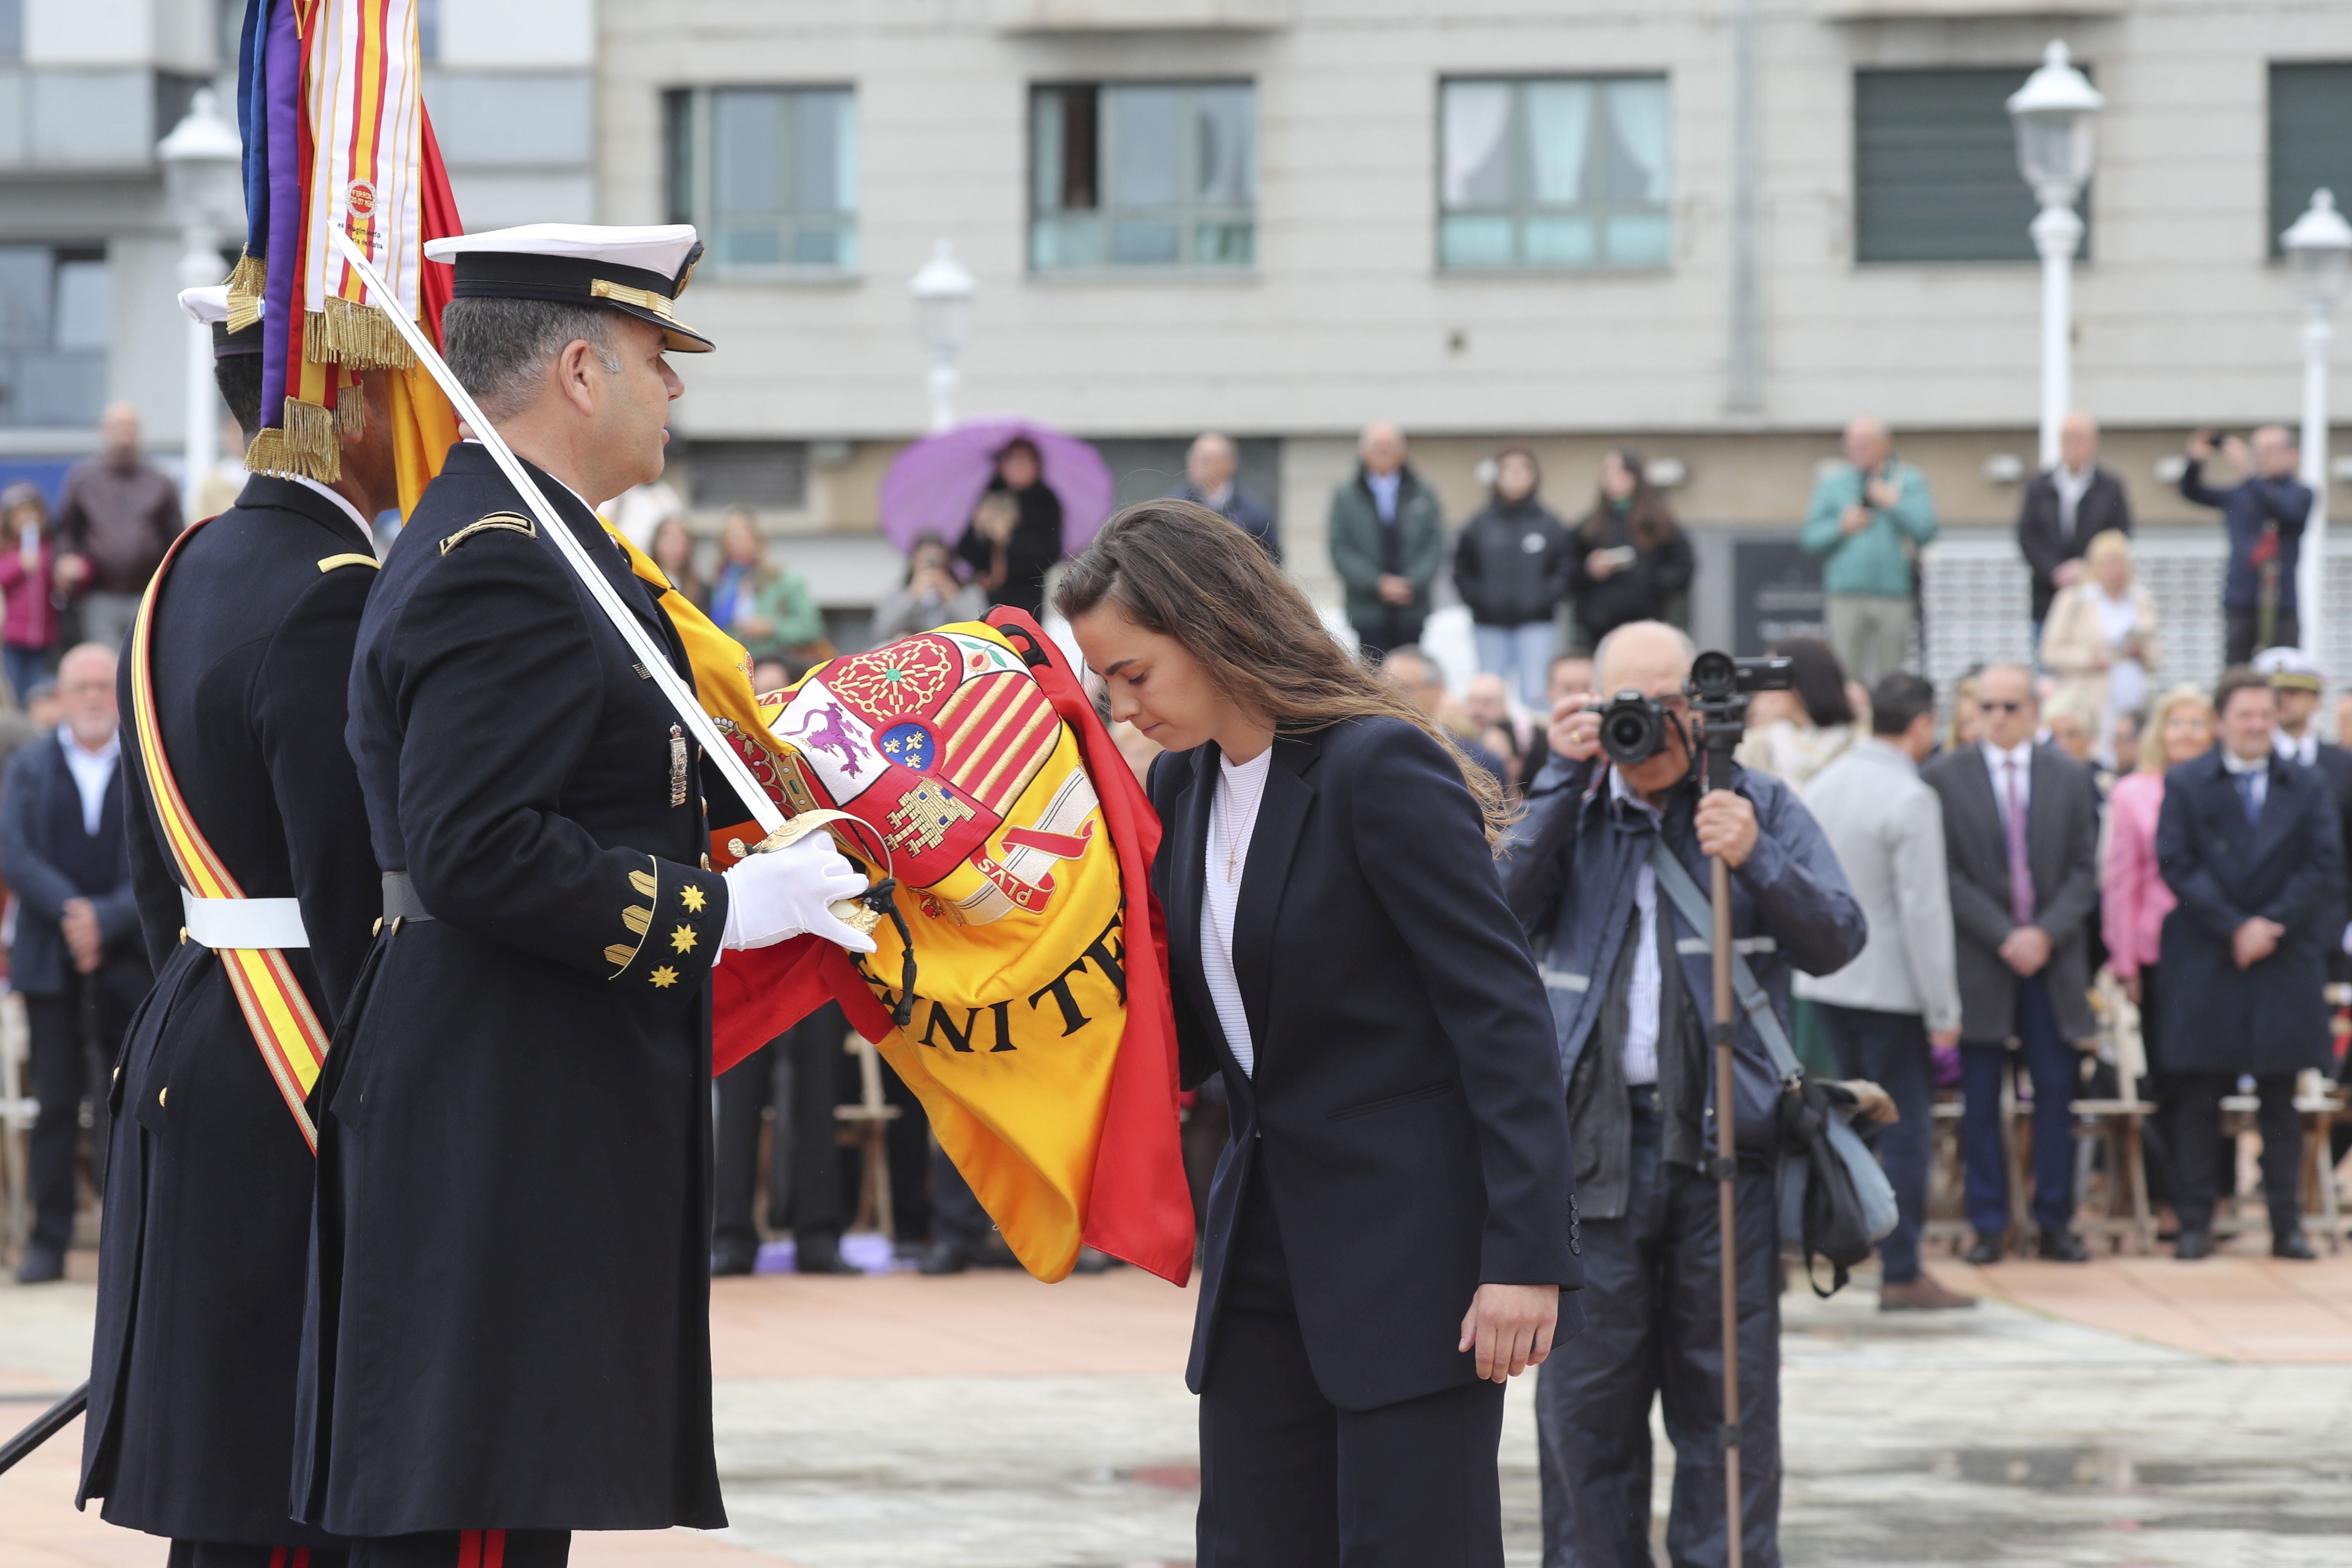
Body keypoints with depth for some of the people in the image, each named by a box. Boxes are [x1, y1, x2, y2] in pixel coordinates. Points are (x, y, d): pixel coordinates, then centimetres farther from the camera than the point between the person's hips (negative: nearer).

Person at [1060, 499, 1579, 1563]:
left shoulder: (1380, 768, -15)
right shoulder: (1180, 786, 10)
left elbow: (1504, 1016, -17)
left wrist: (1526, 1257, -22)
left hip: (1413, 1236, -8)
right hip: (1268, 1231, 8)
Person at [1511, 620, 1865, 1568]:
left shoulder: (1762, 806, 10)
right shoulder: (1569, 809, 13)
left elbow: (1839, 940, 1)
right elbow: (1505, 910, -5)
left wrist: (1756, 859, -15)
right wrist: (1563, 778, -9)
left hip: (1722, 1135, -1)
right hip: (1594, 1139, 1)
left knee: (1727, 1393, -1)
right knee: (1587, 1391, 2)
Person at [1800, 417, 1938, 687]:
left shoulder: (1909, 482, 9)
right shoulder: (1832, 482, 13)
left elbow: (1927, 532, -3)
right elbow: (1810, 538, 9)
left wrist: (1894, 504, -8)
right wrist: (1842, 528, -7)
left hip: (1895, 596, 0)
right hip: (1846, 595, 0)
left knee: (1891, 677, 1)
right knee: (1847, 677, -5)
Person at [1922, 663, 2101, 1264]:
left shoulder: (2070, 778, 8)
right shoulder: (1945, 779, 1)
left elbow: (2085, 869, 5)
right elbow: (1947, 876, -4)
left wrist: (2048, 933, -10)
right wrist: (2004, 938, -13)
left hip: (2053, 958, 2)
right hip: (1978, 961, -2)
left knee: (2055, 1090, 2)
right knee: (1981, 1098, 1)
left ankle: (2055, 1221, 9)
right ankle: (1988, 1225, 6)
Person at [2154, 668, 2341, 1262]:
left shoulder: (2307, 788, 9)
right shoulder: (2185, 785, 5)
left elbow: (2324, 868, 1)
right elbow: (2177, 865, -4)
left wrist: (2270, 925, -11)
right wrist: (2234, 928, -13)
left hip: (2286, 962, 1)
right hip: (2205, 963, -1)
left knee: (2280, 1101, 4)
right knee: (2199, 1101, 0)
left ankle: (2287, 1227, 6)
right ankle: (2195, 1225, 4)